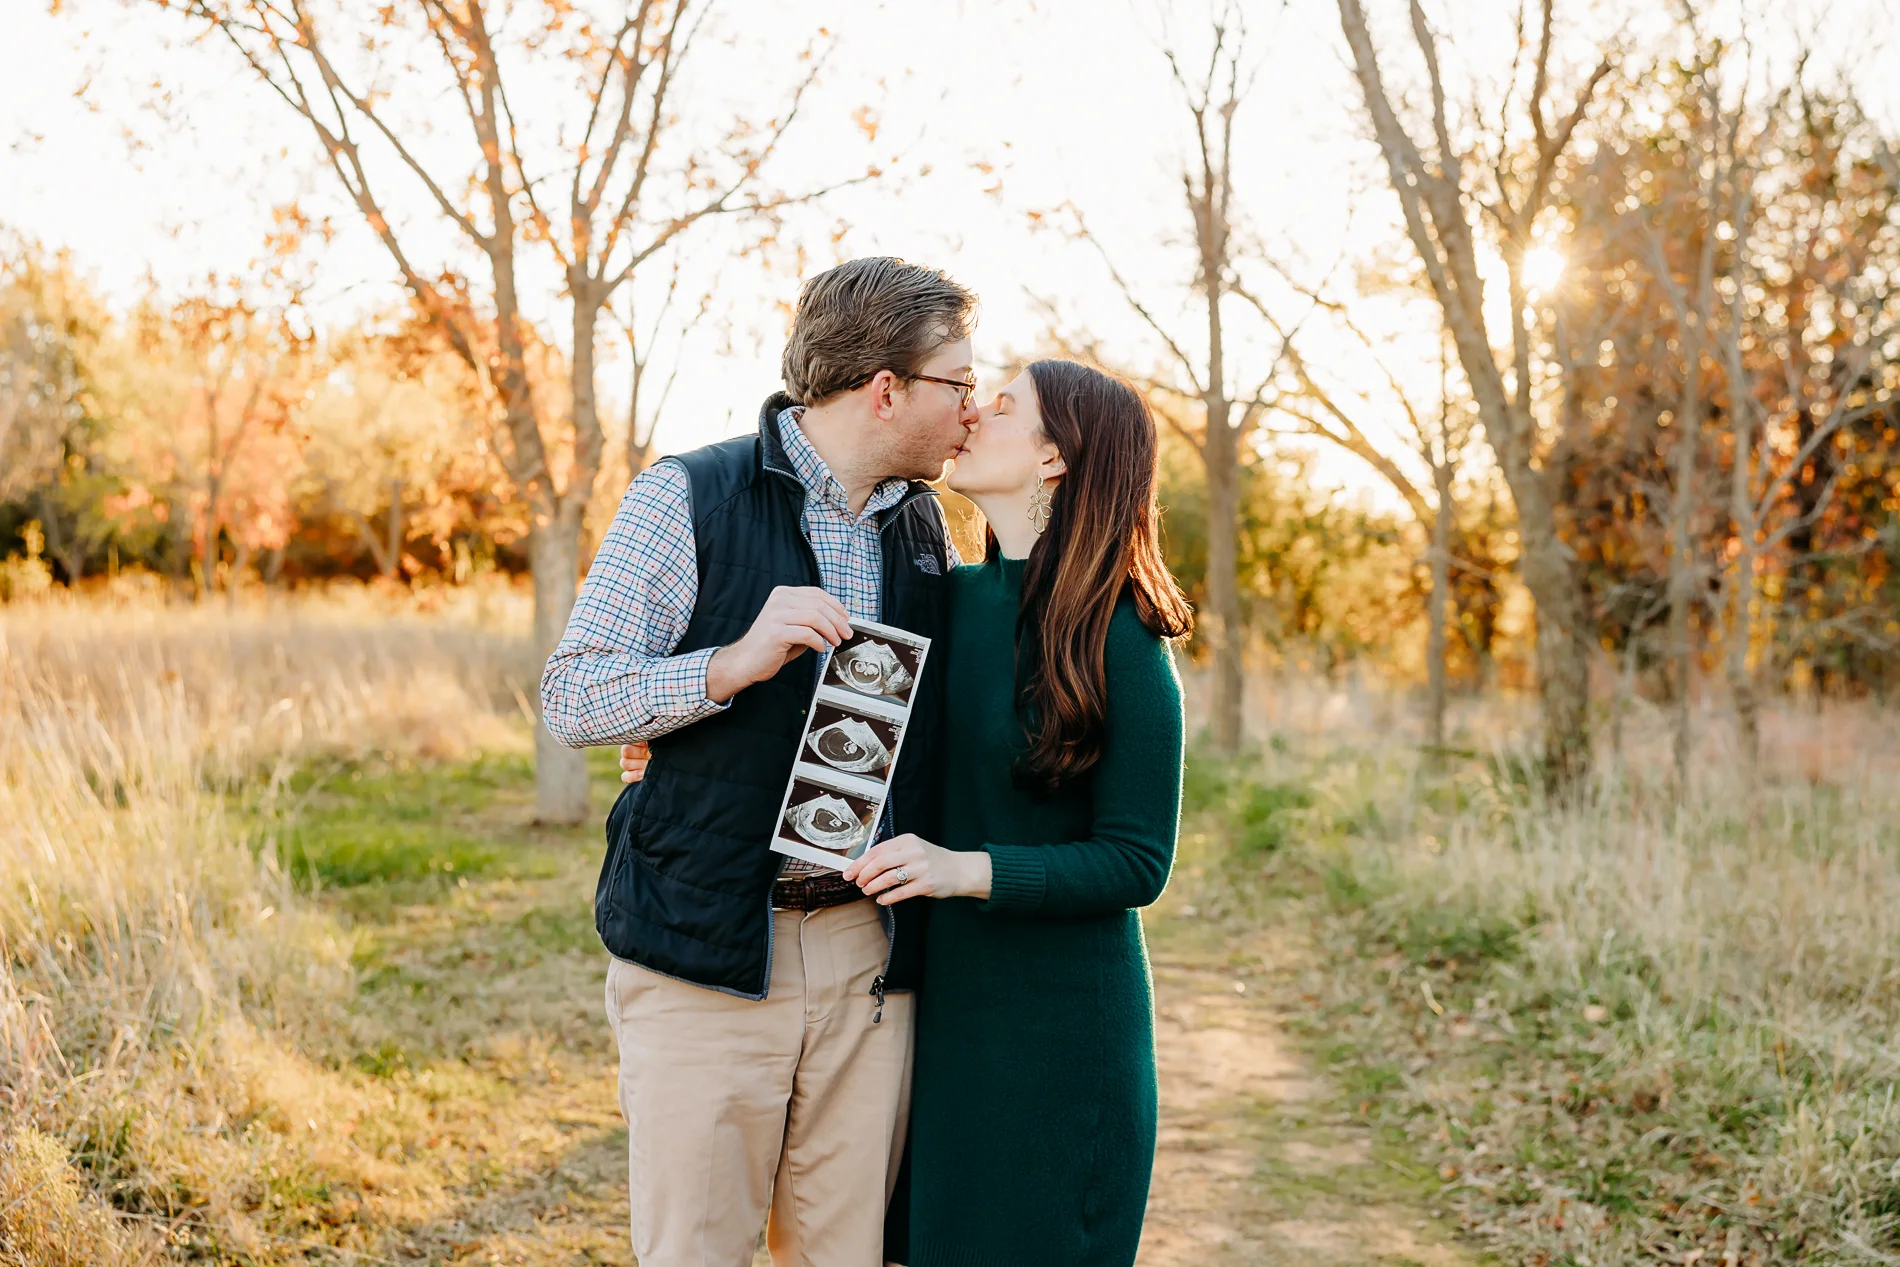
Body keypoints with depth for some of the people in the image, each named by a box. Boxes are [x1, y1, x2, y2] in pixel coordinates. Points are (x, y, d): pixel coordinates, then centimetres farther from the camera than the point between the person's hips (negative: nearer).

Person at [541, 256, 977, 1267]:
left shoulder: (924, 529, 14)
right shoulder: (687, 499, -3)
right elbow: (570, 699, -8)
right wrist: (734, 662, -21)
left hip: (869, 955, 5)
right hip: (706, 954, -4)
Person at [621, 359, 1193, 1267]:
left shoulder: (1120, 642, -14)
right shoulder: (951, 601, 4)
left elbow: (1137, 862, -13)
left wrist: (968, 870, -25)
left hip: (1059, 1021, -6)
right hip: (940, 999, 6)